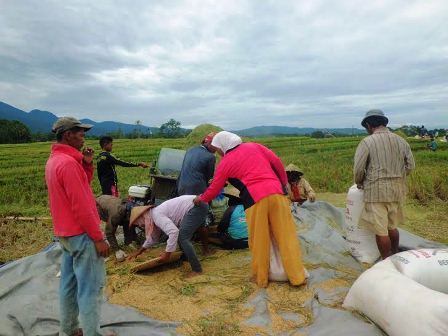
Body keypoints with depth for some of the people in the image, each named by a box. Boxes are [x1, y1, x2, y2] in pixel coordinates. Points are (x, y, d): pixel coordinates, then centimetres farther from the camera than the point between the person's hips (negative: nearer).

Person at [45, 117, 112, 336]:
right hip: (81, 234, -10)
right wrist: (98, 238, -18)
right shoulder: (68, 162, -21)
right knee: (91, 287, -1)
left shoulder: (54, 160, 11)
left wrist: (87, 164, 0)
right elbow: (80, 206, -23)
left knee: (69, 283, 17)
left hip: (65, 233, 10)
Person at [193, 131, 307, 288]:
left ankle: (261, 278, 25)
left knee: (259, 241, 11)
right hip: (276, 193, 4)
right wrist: (283, 184, 21)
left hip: (255, 200, -4)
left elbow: (214, 189, 16)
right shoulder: (254, 146, 17)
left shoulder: (225, 163, 9)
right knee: (287, 236, 9)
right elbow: (276, 162, 12)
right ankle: (297, 276, 16)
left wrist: (201, 198, 35)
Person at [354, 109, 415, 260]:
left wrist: (359, 183, 7)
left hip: (377, 191, -6)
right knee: (392, 227, 21)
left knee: (381, 231, 4)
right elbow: (410, 165, 9)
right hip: (397, 190, 6)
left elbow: (358, 169, -11)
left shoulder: (367, 142, -10)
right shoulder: (401, 141, 6)